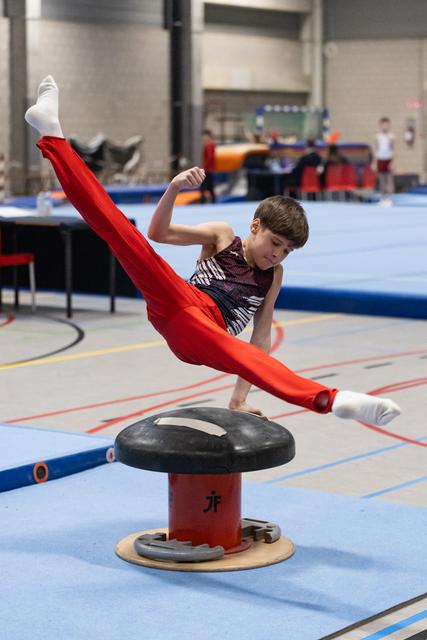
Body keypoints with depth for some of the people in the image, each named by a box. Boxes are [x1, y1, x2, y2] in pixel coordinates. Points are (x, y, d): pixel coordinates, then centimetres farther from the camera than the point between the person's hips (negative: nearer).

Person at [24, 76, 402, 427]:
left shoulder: (274, 276, 26)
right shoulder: (222, 236, 19)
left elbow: (261, 335, 24)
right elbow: (159, 233, 9)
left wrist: (239, 398, 15)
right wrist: (174, 189, -13)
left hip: (200, 342, 1)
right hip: (178, 304, 0)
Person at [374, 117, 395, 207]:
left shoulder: (391, 136, -5)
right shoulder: (378, 136, 4)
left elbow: (393, 149, -4)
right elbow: (376, 149, 9)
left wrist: (392, 162, -10)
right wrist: (376, 161, 4)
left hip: (388, 159, -3)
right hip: (380, 159, 3)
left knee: (389, 179, -2)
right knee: (381, 179, 6)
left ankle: (389, 198, 0)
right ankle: (383, 198, 10)